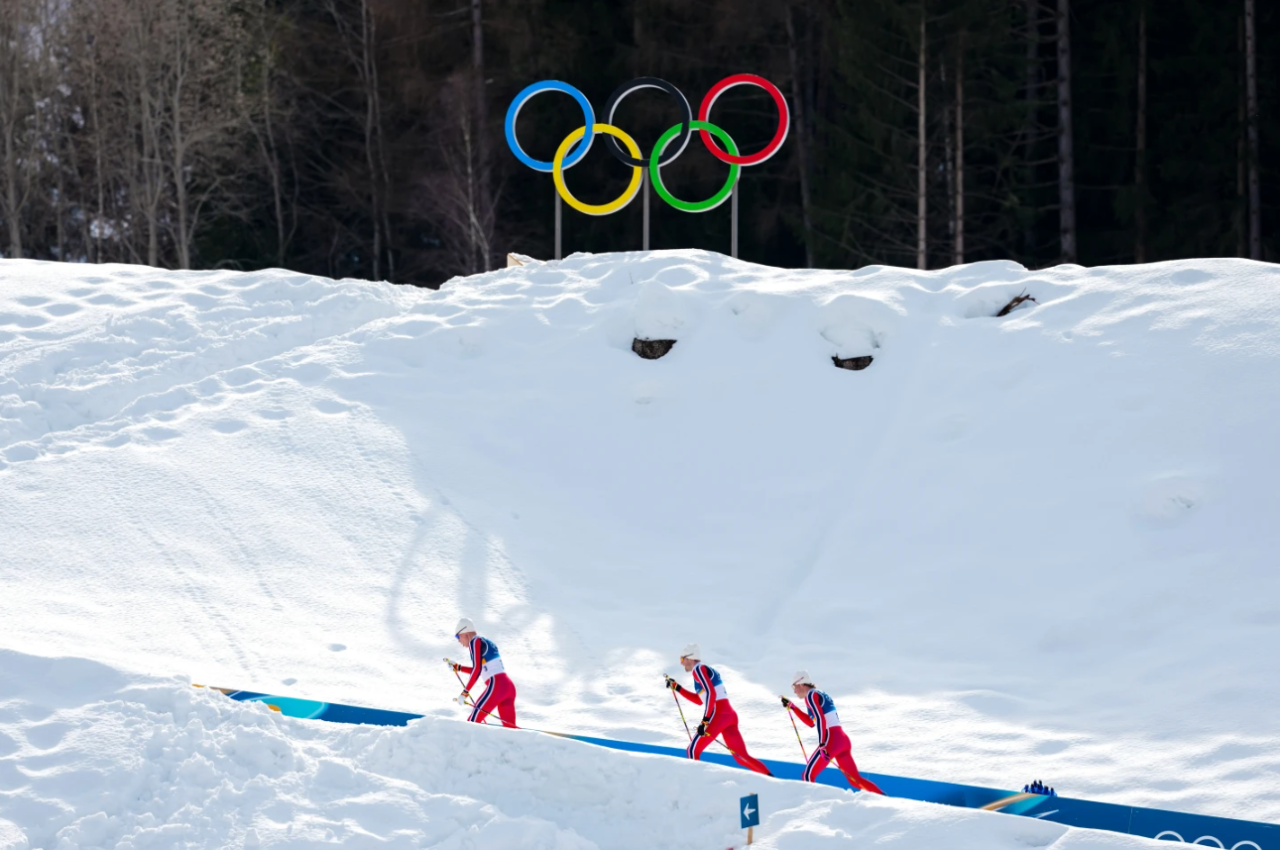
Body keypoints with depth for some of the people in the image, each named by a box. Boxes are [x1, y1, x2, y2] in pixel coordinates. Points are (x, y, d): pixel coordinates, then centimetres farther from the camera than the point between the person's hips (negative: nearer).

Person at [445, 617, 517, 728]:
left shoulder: (475, 641, -2)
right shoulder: (486, 642, 23)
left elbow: (477, 670, -14)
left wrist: (465, 692, -13)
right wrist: (457, 667, 37)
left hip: (496, 686, -8)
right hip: (509, 685, 8)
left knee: (473, 720, -9)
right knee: (510, 728, 5)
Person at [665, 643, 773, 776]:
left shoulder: (698, 669, -3)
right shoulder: (707, 670, 25)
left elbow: (710, 693, -17)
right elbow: (699, 700, 34)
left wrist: (705, 721, -20)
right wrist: (677, 687, 35)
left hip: (718, 714, -9)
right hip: (730, 715, 9)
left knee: (692, 751, -5)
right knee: (742, 757, 6)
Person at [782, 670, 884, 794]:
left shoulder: (811, 695, -3)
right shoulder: (820, 695, 25)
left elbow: (820, 719, -17)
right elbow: (811, 722, 35)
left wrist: (822, 745, -23)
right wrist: (792, 706, 37)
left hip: (831, 740, -9)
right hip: (843, 738, 9)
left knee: (808, 776, -4)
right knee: (855, 779, 9)